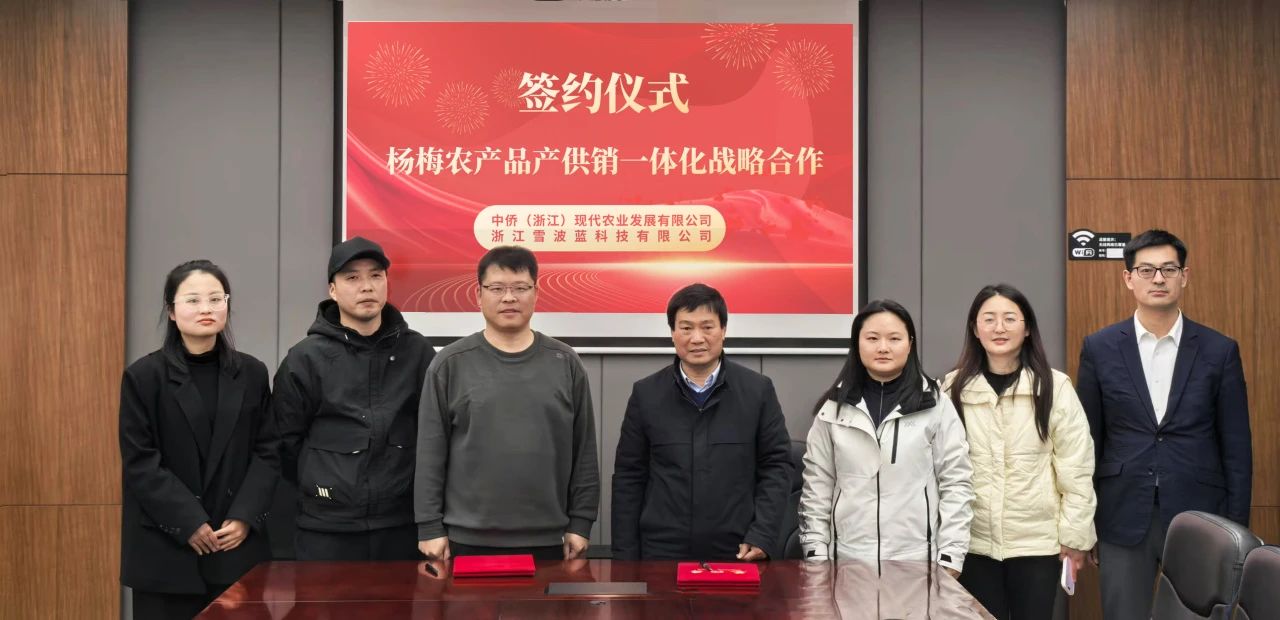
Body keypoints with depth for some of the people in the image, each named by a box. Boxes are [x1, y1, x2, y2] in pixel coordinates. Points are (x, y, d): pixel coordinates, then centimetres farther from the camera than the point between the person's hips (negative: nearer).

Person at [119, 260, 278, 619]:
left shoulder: (252, 373, 7)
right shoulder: (144, 376, -2)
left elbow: (268, 452, 5)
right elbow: (140, 463, -6)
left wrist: (245, 517, -8)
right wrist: (189, 523, -13)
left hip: (238, 544, 3)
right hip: (166, 549, -2)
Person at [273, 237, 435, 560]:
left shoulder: (417, 351, 4)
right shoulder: (306, 358, -2)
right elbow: (287, 441, 2)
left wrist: (407, 486, 6)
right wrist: (321, 487, 7)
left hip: (402, 523, 2)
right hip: (327, 528, -2)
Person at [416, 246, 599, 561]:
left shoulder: (565, 363, 5)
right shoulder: (450, 364, 1)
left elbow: (583, 450, 6)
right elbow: (430, 452, 0)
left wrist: (580, 523, 2)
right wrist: (430, 527, -4)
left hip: (545, 540, 1)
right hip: (468, 539, -1)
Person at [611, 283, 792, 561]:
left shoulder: (758, 390, 2)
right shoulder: (645, 394, 4)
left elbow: (776, 465, 3)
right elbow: (629, 477, 5)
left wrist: (762, 536, -8)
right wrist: (625, 556, 1)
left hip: (739, 554, 0)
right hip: (661, 553, 1)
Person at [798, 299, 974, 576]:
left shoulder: (936, 406, -1)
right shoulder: (834, 407, 4)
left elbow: (956, 484, -1)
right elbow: (816, 486, 6)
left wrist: (950, 557, -6)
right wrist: (816, 554, 1)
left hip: (916, 562, -1)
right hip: (848, 560, 1)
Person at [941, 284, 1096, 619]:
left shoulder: (1054, 387, -6)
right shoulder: (953, 388, -1)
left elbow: (1076, 468, -3)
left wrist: (1075, 534, -3)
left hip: (1037, 541, -1)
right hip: (973, 542, 2)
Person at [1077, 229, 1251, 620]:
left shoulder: (1219, 351, 1)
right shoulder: (1100, 349, 2)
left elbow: (1236, 448, 3)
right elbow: (1087, 441, 5)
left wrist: (1236, 529, 0)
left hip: (1198, 518, 0)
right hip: (1123, 519, 0)